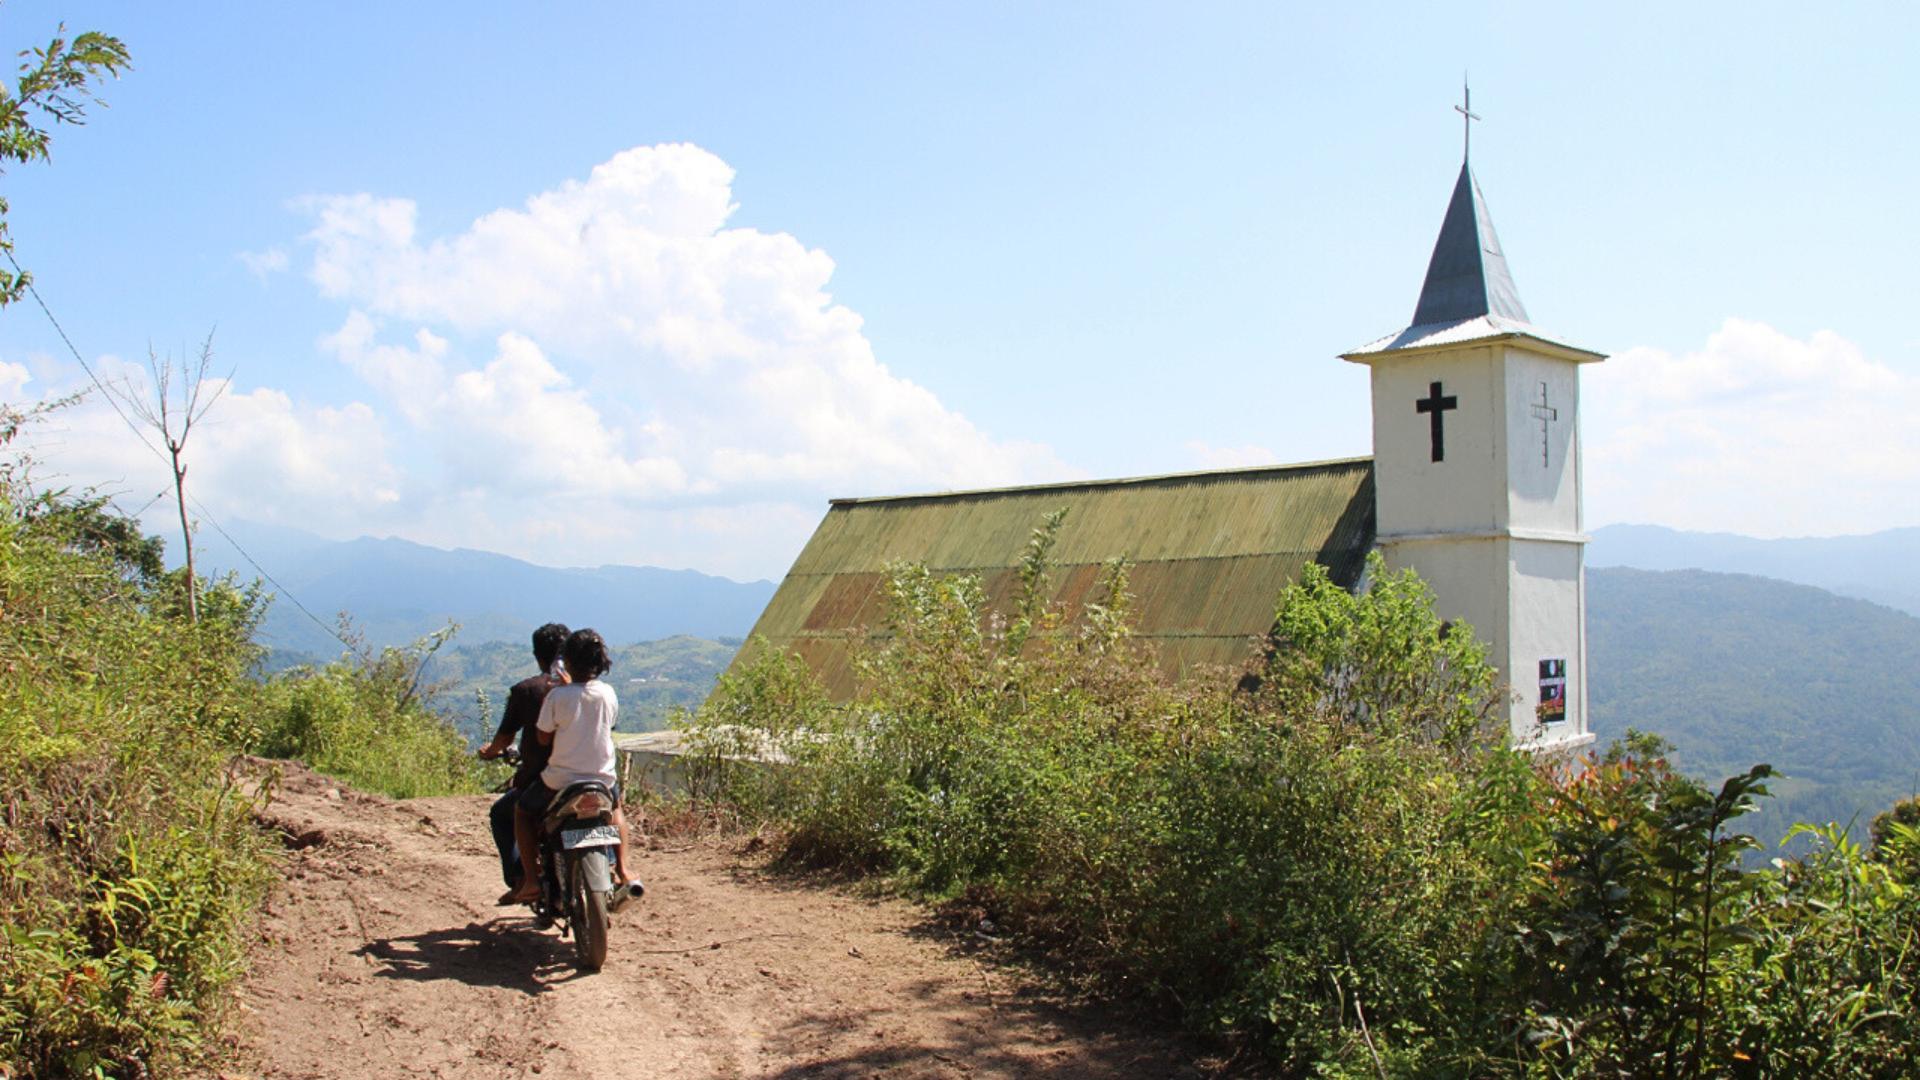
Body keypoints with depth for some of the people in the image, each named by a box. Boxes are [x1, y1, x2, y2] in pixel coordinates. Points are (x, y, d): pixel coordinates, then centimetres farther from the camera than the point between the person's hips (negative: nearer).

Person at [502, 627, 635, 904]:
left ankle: (531, 879, 11)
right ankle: (622, 870, 25)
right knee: (616, 807, 36)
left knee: (522, 811, 23)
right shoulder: (608, 694, -4)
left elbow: (544, 737, -7)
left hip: (560, 781, -3)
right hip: (602, 778, 3)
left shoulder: (557, 696, -15)